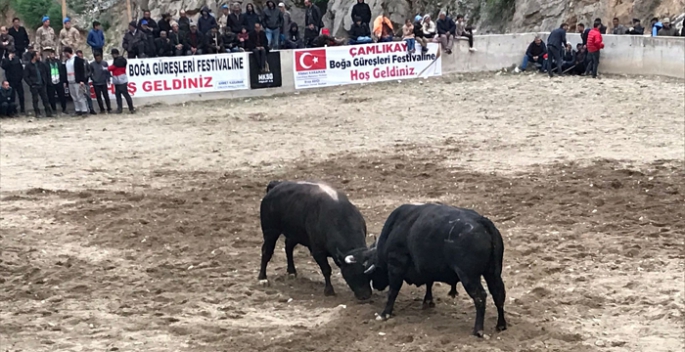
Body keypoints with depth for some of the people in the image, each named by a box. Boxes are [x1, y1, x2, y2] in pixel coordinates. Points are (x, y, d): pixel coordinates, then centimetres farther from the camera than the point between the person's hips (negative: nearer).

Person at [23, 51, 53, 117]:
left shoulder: (40, 64, 9)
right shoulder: (28, 66, -4)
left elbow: (44, 73, 15)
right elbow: (25, 77, -5)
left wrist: (45, 82, 4)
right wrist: (31, 84, -11)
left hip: (41, 85, 4)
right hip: (34, 86, -4)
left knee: (45, 99, 2)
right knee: (35, 100, 1)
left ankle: (48, 112, 5)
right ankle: (37, 113, 7)